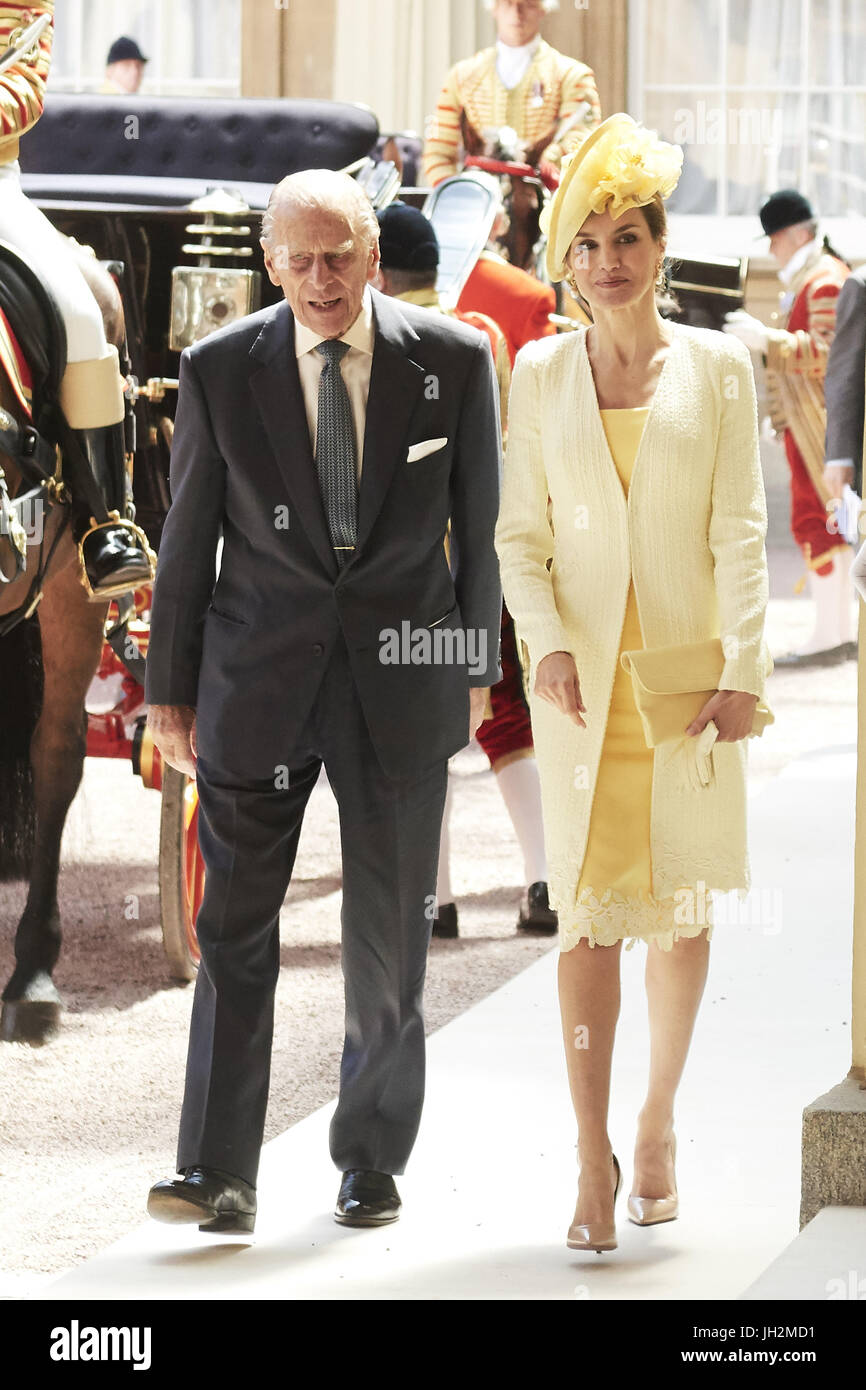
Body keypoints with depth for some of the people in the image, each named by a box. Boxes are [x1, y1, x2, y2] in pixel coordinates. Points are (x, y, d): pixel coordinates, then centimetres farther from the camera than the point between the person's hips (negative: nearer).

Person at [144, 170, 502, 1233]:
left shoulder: (454, 361, -2)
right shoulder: (219, 370, -2)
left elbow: (480, 527, 7)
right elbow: (187, 541, 4)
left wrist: (475, 666, 11)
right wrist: (170, 692, 5)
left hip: (402, 678, 0)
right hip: (258, 675, 0)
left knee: (388, 935, 6)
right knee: (234, 925, -6)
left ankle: (372, 1163, 20)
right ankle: (217, 1174, -8)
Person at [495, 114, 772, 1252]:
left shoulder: (716, 367, 3)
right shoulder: (541, 374, 6)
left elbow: (740, 532, -1)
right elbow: (521, 537, 6)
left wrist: (742, 666, -11)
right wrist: (547, 642, -10)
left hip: (687, 674, 0)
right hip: (582, 680, 0)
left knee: (682, 906, 6)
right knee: (587, 912, -6)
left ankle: (658, 1125, 23)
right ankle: (595, 1160, -6)